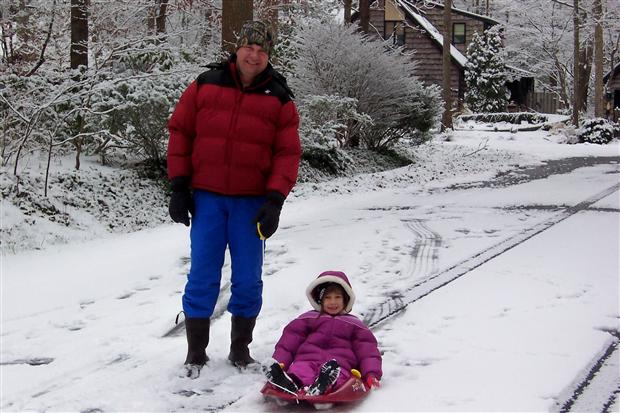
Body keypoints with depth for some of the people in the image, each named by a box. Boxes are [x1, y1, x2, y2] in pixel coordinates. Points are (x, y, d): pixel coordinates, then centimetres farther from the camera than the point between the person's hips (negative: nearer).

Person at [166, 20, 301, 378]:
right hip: (207, 197, 0)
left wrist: (274, 201, -12)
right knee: (203, 277, 1)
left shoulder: (280, 99, 3)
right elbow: (180, 133, 6)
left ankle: (241, 348, 23)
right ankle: (196, 352, 13)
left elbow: (288, 154, -2)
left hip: (251, 202, 0)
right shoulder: (206, 85, 4)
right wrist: (179, 187, 0)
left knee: (248, 280, 6)